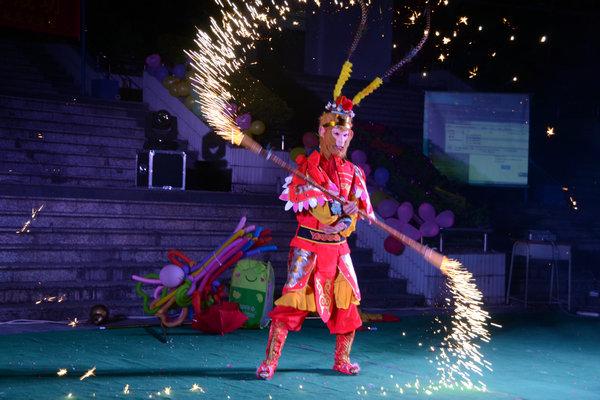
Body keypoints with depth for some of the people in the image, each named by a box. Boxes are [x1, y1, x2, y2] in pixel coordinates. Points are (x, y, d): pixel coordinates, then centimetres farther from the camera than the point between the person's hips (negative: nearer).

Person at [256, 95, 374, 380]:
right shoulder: (306, 167, -1)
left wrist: (344, 225, -17)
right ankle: (270, 361, -7)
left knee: (347, 302, 5)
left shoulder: (352, 172, 11)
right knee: (292, 298, -11)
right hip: (307, 245, -4)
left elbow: (356, 211, 5)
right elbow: (309, 204, -14)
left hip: (338, 247, 4)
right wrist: (341, 208, -26)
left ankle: (342, 360, 21)